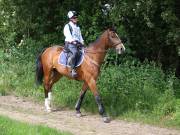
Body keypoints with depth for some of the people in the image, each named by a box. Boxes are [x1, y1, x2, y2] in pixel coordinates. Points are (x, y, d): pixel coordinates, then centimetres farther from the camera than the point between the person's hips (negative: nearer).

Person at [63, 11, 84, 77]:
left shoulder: (77, 27, 24)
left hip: (78, 44, 8)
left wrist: (82, 42, 7)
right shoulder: (67, 26, 4)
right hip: (69, 44, -8)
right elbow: (67, 35, -9)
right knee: (75, 52, -35)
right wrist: (72, 41, -22)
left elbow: (80, 36, 24)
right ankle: (73, 69, -38)